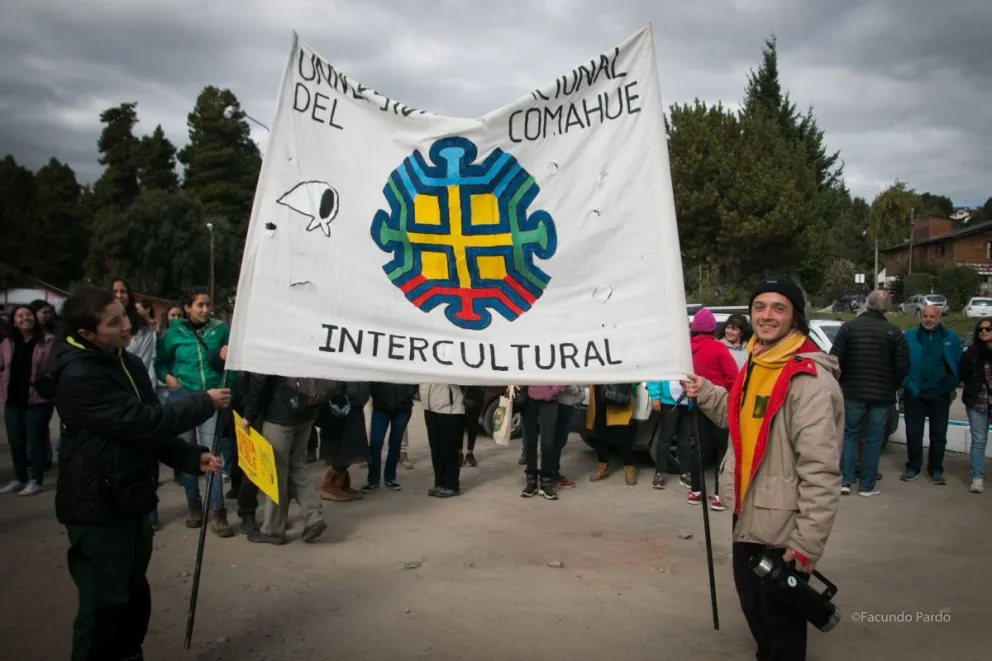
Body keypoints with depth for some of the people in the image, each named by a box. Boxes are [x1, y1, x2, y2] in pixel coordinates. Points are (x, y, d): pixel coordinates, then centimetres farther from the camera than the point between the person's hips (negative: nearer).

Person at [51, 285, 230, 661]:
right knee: (104, 604, 2)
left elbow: (147, 428, 12)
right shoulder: (78, 376, -22)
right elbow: (144, 422, -26)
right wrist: (205, 403, -16)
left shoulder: (126, 363, 7)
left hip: (130, 498, 9)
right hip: (98, 507, -9)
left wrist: (192, 458, 0)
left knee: (133, 595, 19)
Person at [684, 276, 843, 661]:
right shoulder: (756, 365, 7)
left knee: (781, 618, 10)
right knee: (752, 604, 26)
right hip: (748, 515, 9)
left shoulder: (809, 379, -22)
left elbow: (820, 469, -25)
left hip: (784, 526, -9)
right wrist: (706, 394, 6)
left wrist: (808, 543, -24)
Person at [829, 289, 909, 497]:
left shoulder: (849, 327, -5)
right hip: (882, 395, 0)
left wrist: (841, 382, 8)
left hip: (852, 392, 0)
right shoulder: (894, 333, -4)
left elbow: (834, 359, -8)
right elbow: (903, 366, -5)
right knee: (873, 439, 8)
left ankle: (845, 481, 7)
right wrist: (892, 386, 11)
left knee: (849, 434, 12)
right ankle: (867, 486, 13)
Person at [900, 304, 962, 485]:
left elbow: (959, 363, 5)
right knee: (913, 433, 6)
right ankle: (913, 467, 19)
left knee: (939, 434, 9)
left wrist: (952, 385, -3)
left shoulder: (950, 338, 2)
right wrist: (905, 383, -8)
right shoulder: (909, 336, -2)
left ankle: (935, 469, 20)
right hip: (914, 393, -1)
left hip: (939, 394, 1)